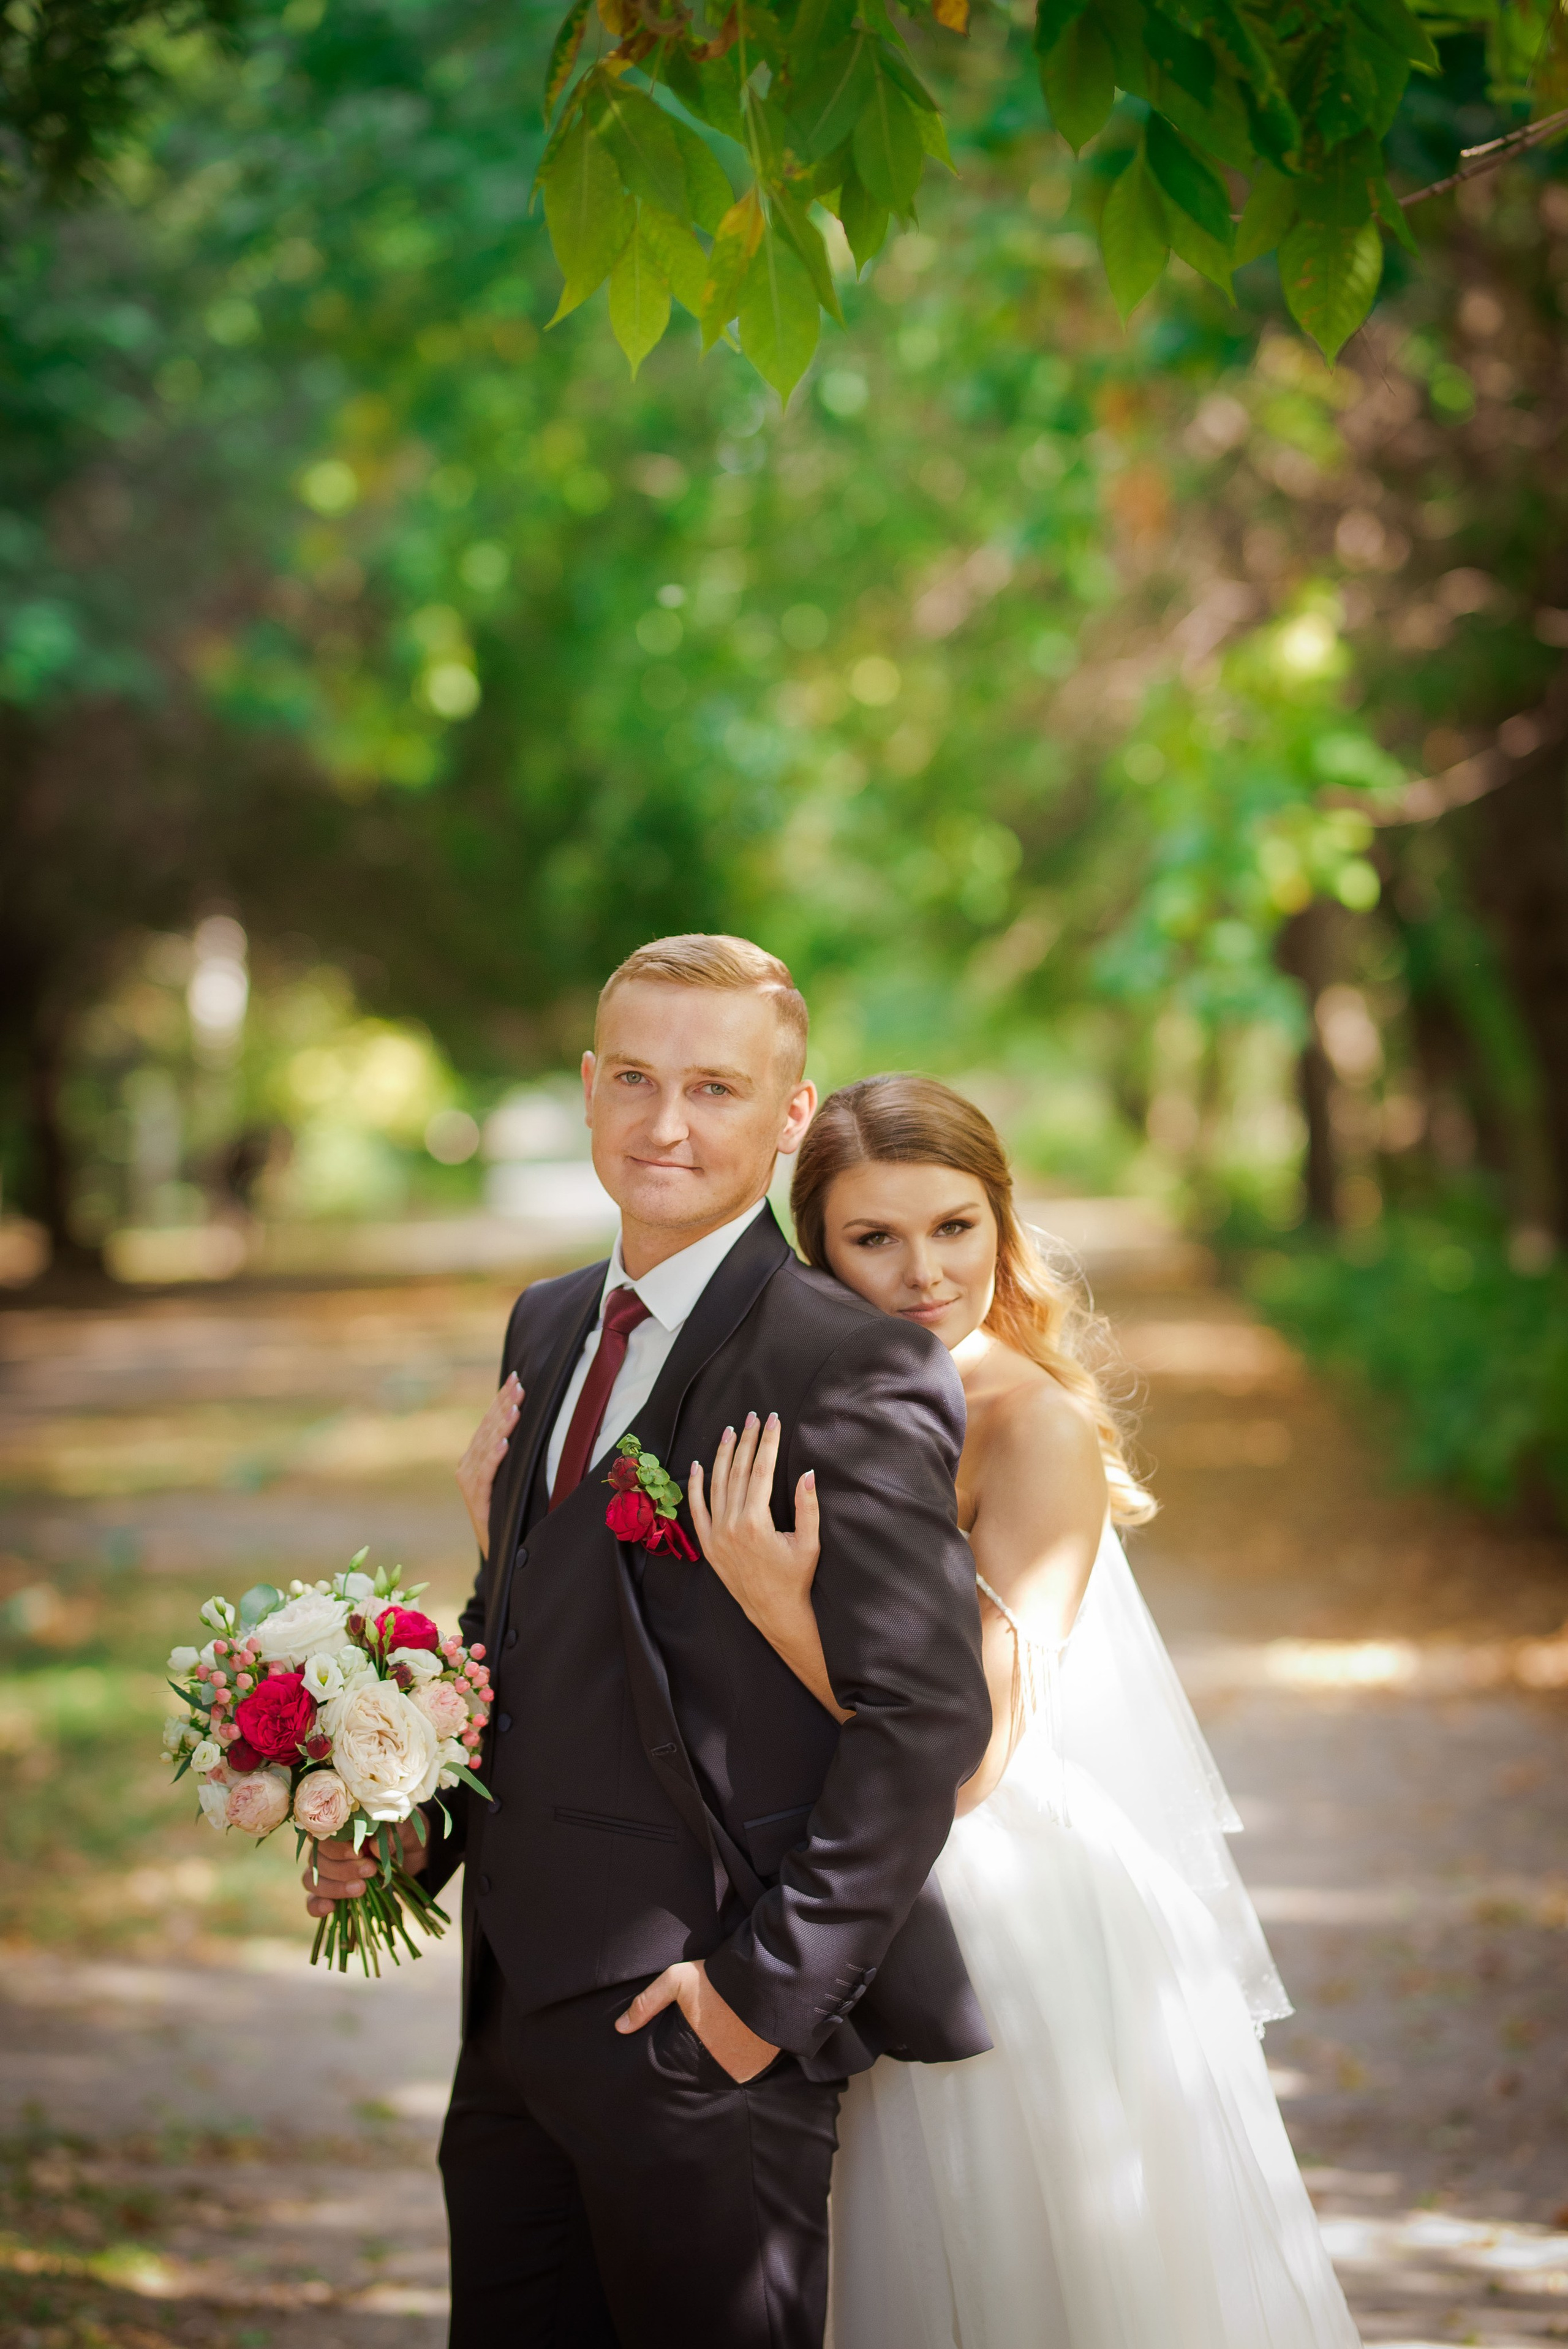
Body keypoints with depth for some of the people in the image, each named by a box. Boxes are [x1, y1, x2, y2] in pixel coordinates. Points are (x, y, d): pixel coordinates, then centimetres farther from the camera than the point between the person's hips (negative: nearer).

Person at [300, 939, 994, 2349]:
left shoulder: (851, 1366, -14)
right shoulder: (551, 1327, 12)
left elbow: (926, 1714, -17)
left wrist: (772, 1986, -17)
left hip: (696, 2029, -7)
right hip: (515, 2008, 8)